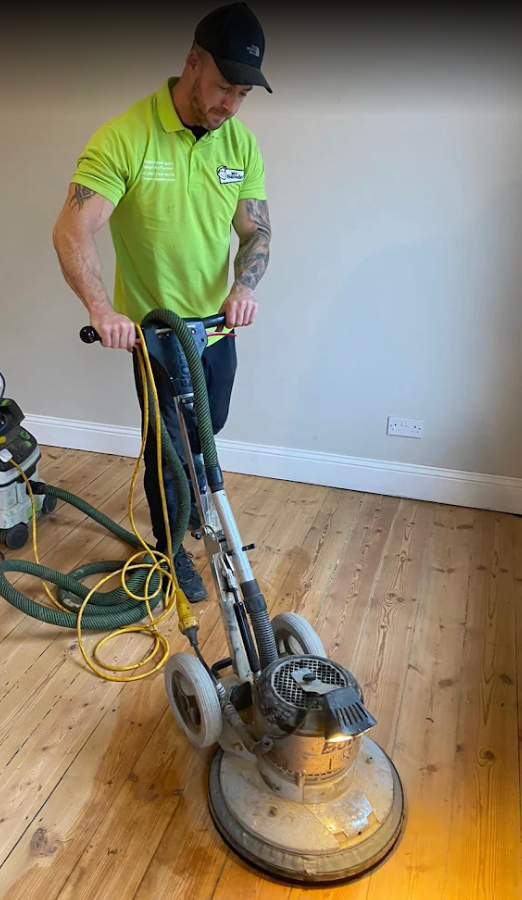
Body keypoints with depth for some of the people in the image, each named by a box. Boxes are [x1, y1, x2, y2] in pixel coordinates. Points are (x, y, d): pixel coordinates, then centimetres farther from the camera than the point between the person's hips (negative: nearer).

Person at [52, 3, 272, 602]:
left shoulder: (241, 142, -3)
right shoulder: (124, 137, -19)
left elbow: (256, 231, -1)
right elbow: (71, 232, -26)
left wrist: (244, 285, -23)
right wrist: (100, 307, -43)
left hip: (218, 323, 5)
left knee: (208, 430, 23)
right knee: (167, 442, 7)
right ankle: (171, 546, 31)